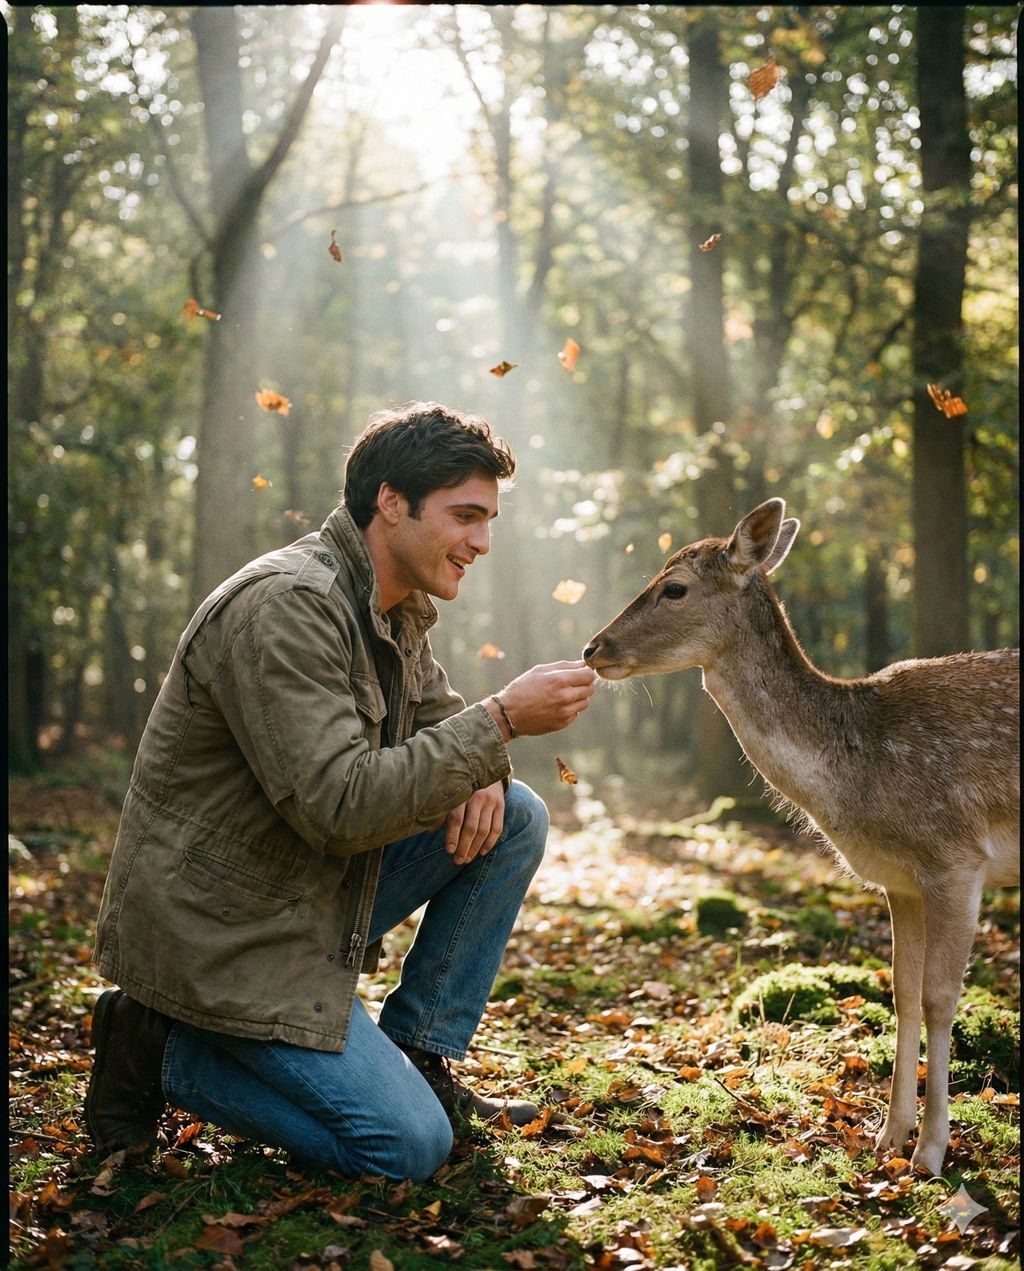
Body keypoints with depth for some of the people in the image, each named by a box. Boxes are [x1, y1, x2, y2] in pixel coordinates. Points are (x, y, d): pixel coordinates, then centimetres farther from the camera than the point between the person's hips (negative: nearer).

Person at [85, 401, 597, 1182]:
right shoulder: (284, 606, -24)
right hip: (222, 933, -9)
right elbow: (339, 804, -30)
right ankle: (163, 1052, 1)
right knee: (409, 1148, -13)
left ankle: (420, 1057, 8)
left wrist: (480, 772, -6)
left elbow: (435, 715, 19)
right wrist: (501, 721, -28)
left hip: (319, 890, 9)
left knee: (515, 818, 1)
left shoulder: (397, 607, 6)